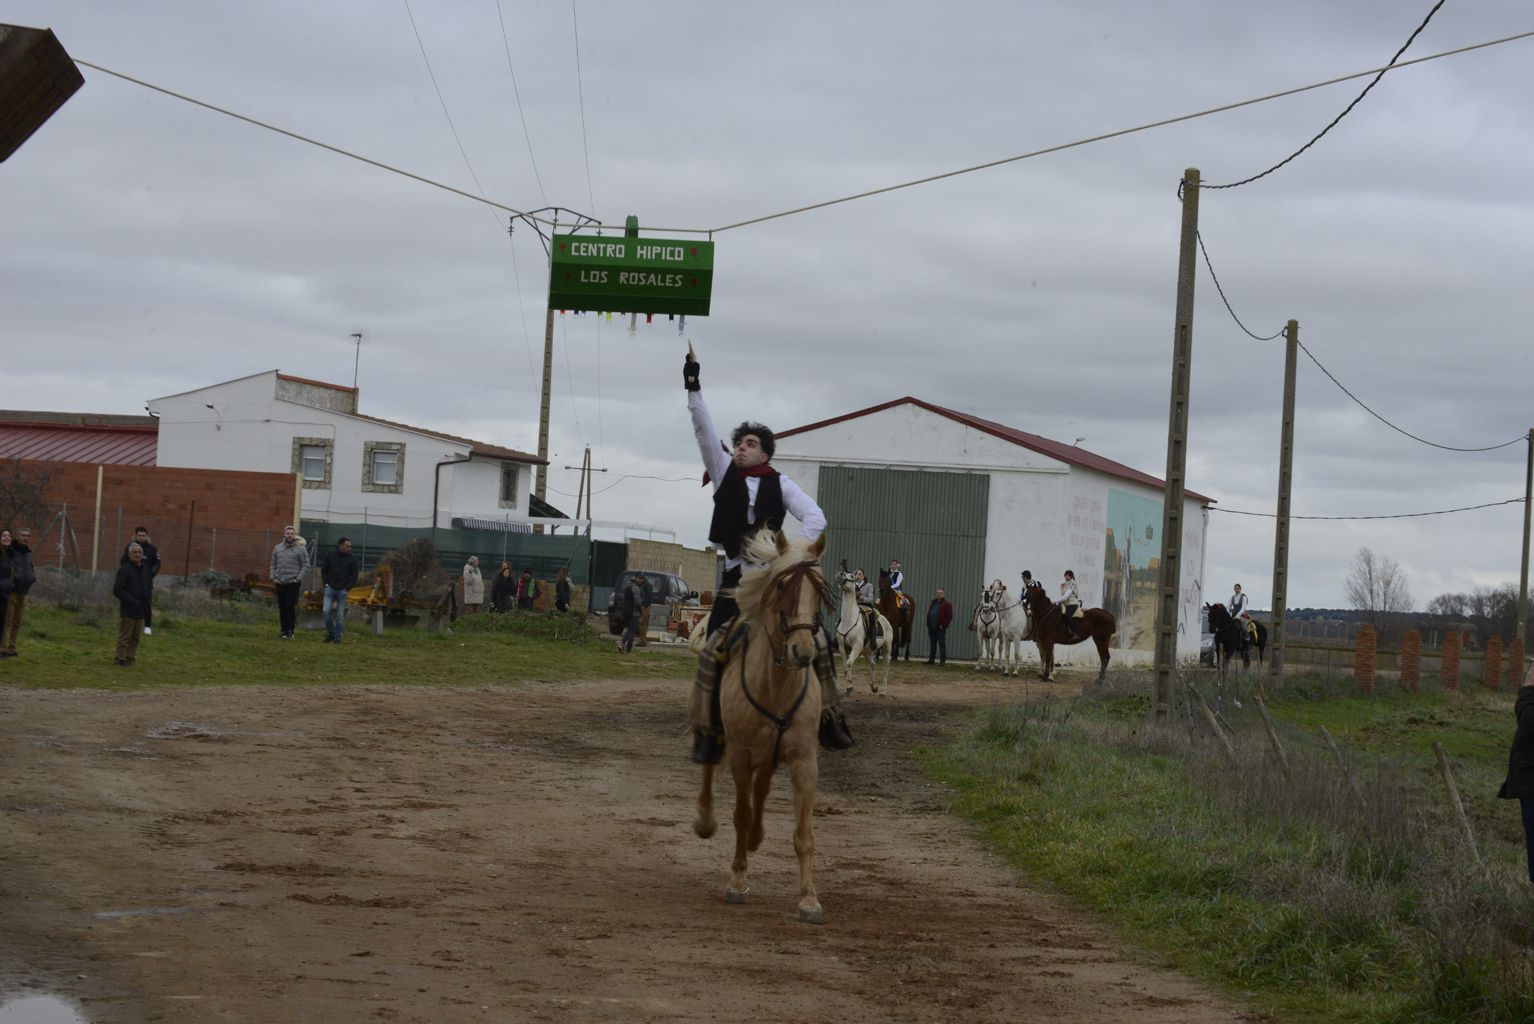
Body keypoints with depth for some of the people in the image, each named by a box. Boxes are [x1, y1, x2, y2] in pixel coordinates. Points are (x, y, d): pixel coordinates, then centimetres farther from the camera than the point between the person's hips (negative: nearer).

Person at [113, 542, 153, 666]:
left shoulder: (145, 569, 11)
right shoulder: (124, 569, -11)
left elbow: (148, 586, 25)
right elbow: (117, 590, -15)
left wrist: (146, 603, 10)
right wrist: (132, 602, -19)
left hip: (141, 610, 7)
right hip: (128, 610, -7)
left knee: (135, 637, 10)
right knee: (125, 636, -2)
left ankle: (131, 658, 17)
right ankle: (121, 659, 4)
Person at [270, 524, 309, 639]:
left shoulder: (301, 549, -1)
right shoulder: (277, 548, 12)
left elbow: (305, 565, -2)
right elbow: (273, 564, 18)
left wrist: (299, 578, -10)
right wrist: (273, 577, 6)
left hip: (293, 583, -4)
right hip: (280, 583, 4)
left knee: (290, 606, -11)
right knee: (282, 607, 6)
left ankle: (289, 631, -9)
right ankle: (284, 630, 11)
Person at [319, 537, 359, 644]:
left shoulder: (352, 558, -3)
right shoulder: (330, 554, -1)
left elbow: (354, 575, 1)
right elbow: (324, 569, 8)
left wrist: (348, 588, -7)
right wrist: (326, 584, 1)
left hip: (343, 590, -1)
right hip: (330, 588, 1)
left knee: (340, 615, 1)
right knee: (327, 611, -8)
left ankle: (337, 637, 9)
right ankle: (330, 634, 7)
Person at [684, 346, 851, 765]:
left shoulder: (780, 483, 7)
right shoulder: (725, 472, 9)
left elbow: (815, 518, 1)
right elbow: (704, 430, -1)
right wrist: (693, 389, -12)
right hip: (737, 578, 0)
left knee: (817, 641, -5)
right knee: (714, 651, -11)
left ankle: (829, 719, 9)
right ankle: (709, 734, -4)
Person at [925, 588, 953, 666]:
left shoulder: (946, 604, -4)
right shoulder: (933, 603, 16)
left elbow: (949, 616, -10)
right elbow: (928, 614, 22)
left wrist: (943, 625, -16)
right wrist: (928, 624, 9)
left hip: (940, 627, -7)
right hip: (932, 627, 7)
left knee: (942, 644, -5)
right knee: (932, 644, 11)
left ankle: (943, 660, -5)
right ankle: (931, 659, 15)